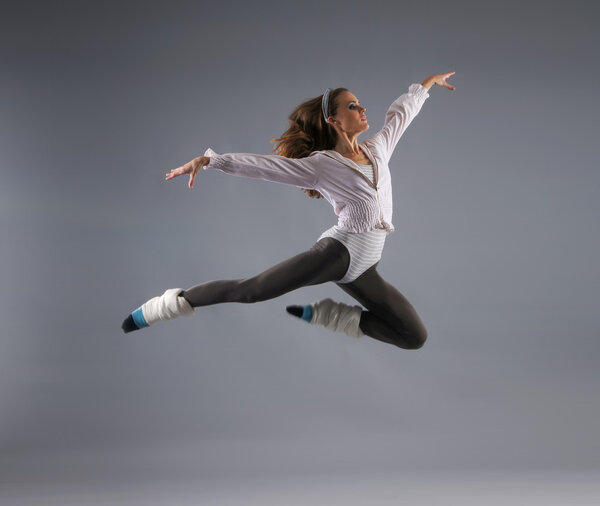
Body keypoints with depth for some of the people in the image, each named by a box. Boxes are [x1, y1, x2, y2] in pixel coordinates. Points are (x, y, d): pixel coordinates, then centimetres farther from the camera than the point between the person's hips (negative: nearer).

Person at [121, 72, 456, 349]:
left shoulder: (378, 149, 13)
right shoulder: (319, 166, -4)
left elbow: (401, 112, 30)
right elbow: (261, 165, -9)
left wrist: (427, 84, 43)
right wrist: (208, 160, -18)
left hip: (363, 268, 6)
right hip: (339, 249, -6)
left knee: (415, 337, 0)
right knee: (252, 290, -23)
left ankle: (321, 314, 7)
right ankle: (176, 301, -2)